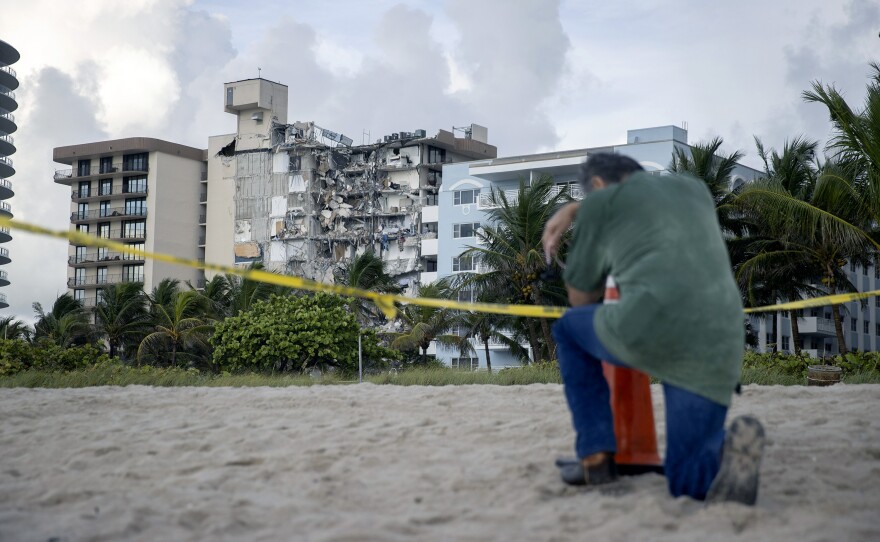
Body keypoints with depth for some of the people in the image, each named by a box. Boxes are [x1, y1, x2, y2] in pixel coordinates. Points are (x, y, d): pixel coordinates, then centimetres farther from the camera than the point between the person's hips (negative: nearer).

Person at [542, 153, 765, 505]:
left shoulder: (599, 202, 15)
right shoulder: (697, 189, 29)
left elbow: (580, 299, 25)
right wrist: (572, 210, 48)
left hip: (649, 327, -4)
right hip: (718, 351, 5)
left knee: (568, 328, 29)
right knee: (687, 483, 16)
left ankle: (595, 455, 18)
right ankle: (727, 447, -19)